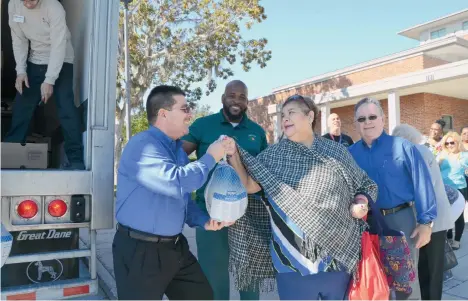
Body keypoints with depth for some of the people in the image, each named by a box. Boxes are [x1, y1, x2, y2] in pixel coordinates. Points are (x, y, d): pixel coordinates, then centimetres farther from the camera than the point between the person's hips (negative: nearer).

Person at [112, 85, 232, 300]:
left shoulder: (178, 149, 10)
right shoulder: (142, 145, -20)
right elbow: (177, 182, -34)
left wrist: (204, 221, 1)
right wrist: (210, 158, -19)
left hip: (175, 246, 9)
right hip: (140, 250, -8)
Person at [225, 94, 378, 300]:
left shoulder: (336, 152, 2)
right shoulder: (274, 155, 2)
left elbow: (365, 185, 12)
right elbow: (248, 186, -5)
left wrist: (360, 203, -6)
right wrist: (233, 154, -15)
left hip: (339, 255, 1)